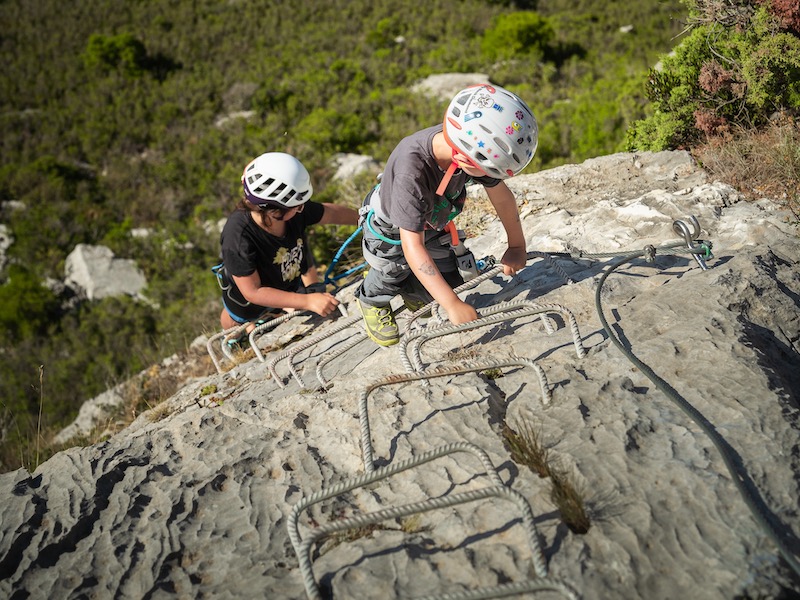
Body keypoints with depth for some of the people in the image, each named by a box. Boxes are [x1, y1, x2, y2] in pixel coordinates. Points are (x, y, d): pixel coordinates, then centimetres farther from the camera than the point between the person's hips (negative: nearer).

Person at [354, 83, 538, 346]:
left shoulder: (469, 147, -31)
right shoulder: (411, 170, -47)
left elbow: (501, 193, -13)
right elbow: (412, 246, -45)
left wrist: (517, 245, -2)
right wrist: (453, 305, -46)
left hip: (432, 223, 5)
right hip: (391, 227, -5)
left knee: (448, 281, 7)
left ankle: (413, 293, 39)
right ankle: (371, 300, 44)